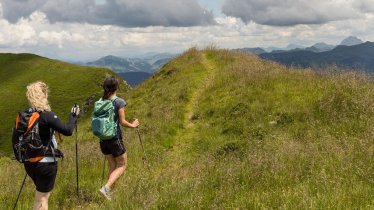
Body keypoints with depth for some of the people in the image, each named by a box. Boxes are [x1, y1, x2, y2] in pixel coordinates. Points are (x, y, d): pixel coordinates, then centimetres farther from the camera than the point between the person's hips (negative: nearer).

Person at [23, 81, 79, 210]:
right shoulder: (47, 115, -19)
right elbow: (68, 131, -19)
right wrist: (74, 116, -3)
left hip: (29, 162, 6)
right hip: (45, 163, -6)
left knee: (40, 194, 25)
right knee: (42, 197, 7)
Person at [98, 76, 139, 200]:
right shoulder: (119, 102, -13)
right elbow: (122, 122, -14)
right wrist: (133, 125, 3)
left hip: (103, 139, 6)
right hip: (115, 139, -6)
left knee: (113, 166, 18)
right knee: (122, 166, 7)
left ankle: (110, 192, 16)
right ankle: (106, 187, -10)